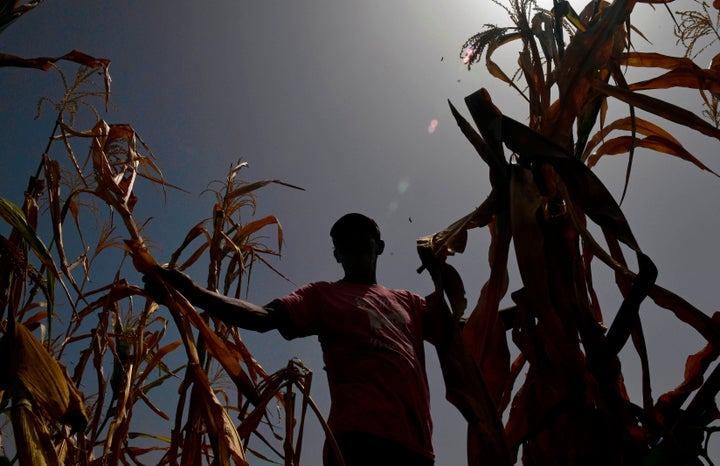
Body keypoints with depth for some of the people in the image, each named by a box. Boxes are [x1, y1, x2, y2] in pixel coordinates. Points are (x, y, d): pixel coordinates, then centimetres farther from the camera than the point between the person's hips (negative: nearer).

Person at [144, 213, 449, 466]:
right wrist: (192, 293, -14)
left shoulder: (408, 302, 26)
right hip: (361, 434, -4)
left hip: (413, 440, 5)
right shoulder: (324, 295, 14)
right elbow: (260, 317, -1)